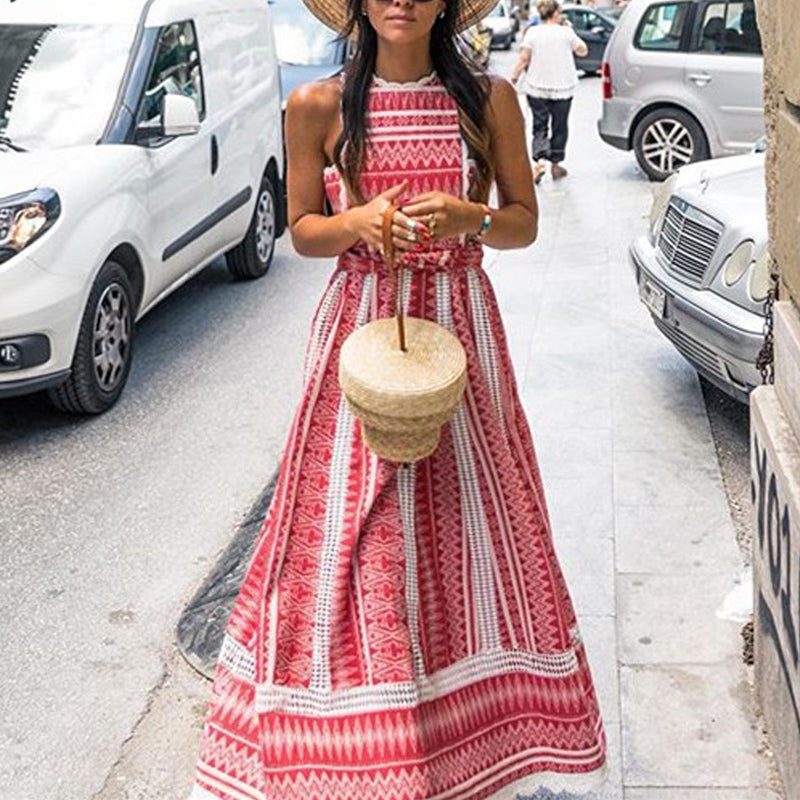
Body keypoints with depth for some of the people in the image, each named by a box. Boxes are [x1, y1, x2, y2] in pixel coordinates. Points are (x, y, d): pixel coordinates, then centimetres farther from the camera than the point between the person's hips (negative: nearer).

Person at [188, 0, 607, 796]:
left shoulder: (489, 100, 1)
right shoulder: (318, 107, 0)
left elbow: (525, 223, 4)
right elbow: (302, 229, 5)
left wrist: (465, 217, -17)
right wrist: (360, 222, -16)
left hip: (458, 322, 1)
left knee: (467, 513, 5)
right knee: (349, 526, 1)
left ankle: (476, 720, 21)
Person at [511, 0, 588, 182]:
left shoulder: (532, 32, -4)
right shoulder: (566, 32, -4)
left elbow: (523, 59, -9)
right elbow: (583, 51, 9)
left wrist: (514, 78, -3)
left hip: (537, 88, 0)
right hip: (562, 88, 0)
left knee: (540, 126, 5)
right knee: (559, 126, 13)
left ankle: (540, 161, -17)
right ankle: (556, 164, 19)